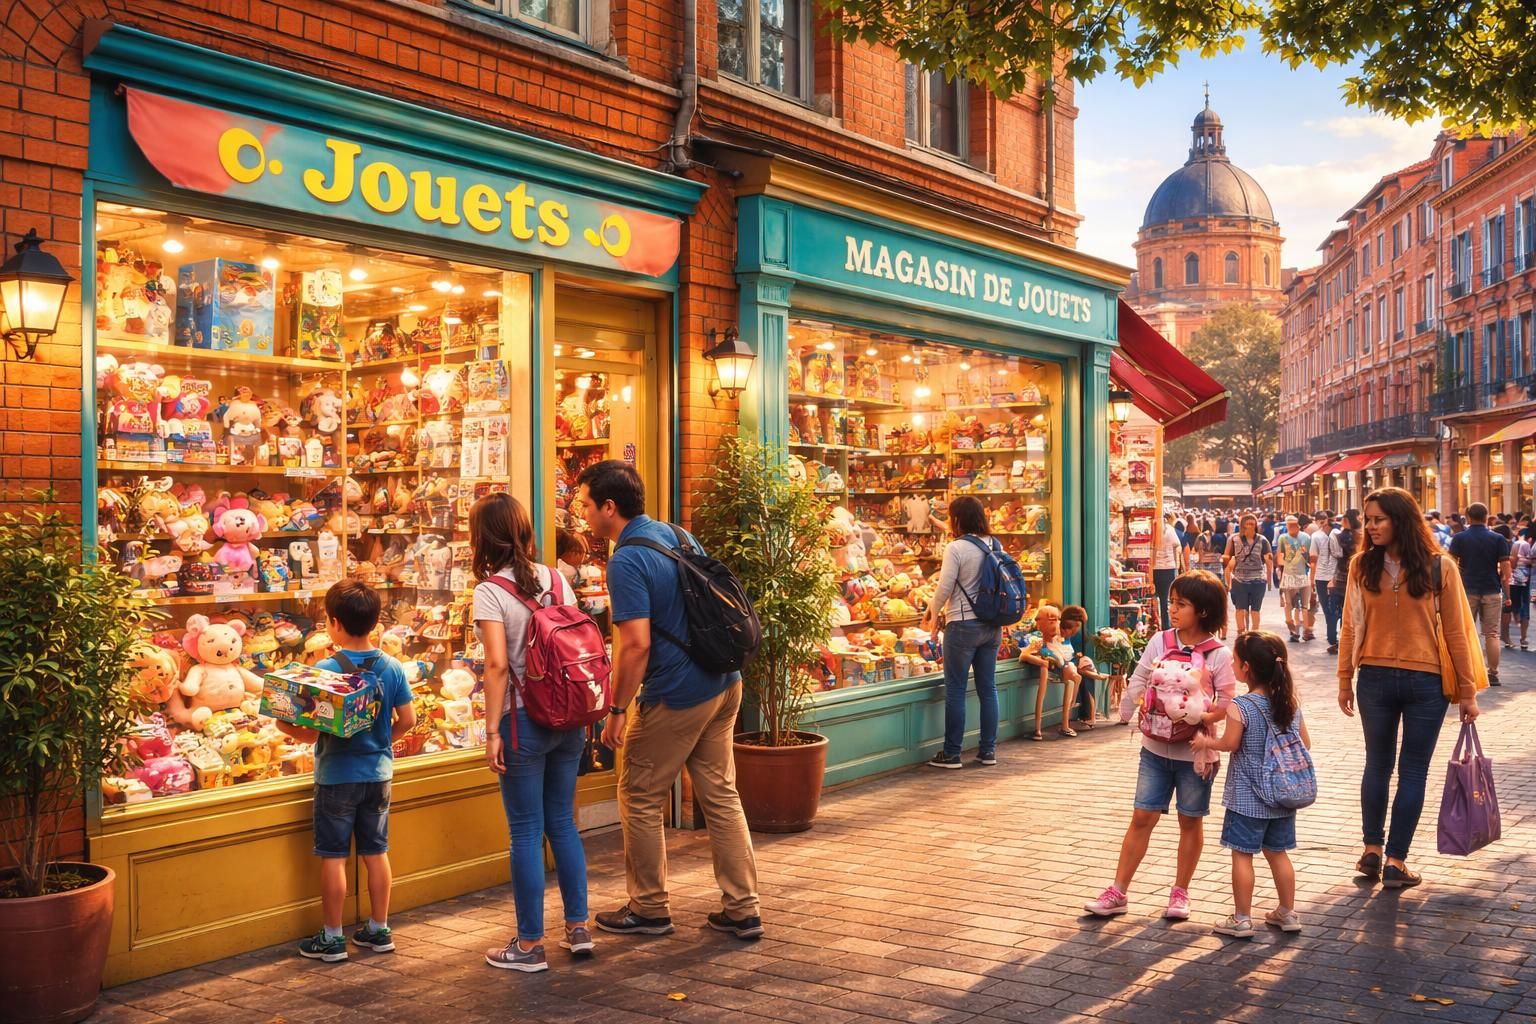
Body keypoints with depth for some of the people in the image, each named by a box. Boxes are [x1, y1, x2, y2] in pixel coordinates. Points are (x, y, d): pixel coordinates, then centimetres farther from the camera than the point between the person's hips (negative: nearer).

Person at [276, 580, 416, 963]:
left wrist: (285, 726, -1)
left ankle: (332, 938, 13)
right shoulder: (391, 667, -4)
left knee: (333, 857, 6)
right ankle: (379, 929, 23)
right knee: (376, 852, 14)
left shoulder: (325, 669, -16)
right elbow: (408, 720, 0)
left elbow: (311, 733, -18)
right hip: (378, 773, 4)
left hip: (337, 776, -4)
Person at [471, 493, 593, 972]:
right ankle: (578, 928, 22)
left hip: (524, 721, -6)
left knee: (526, 832, 3)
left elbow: (498, 665, -19)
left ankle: (530, 945, 11)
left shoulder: (490, 591, -11)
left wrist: (492, 730, -14)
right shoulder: (556, 580, 6)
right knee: (562, 822, 17)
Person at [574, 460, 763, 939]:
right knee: (721, 796, 13)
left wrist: (617, 711, -14)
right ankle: (743, 909, 16)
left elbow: (636, 645, -22)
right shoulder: (678, 535, 9)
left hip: (676, 698, -8)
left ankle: (649, 909, 20)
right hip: (724, 684, 8)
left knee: (639, 800, 9)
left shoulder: (627, 562, -17)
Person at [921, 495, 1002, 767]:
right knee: (988, 687, 11)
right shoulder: (994, 546, 7)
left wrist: (933, 613, 8)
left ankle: (951, 753, 4)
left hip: (963, 625, -6)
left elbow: (945, 588, -13)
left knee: (955, 690, 1)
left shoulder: (956, 547, -12)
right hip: (992, 624, 6)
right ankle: (988, 750, 16)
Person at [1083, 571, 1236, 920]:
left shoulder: (1219, 655, -9)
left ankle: (1180, 892, 26)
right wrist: (1129, 712, -10)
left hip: (1194, 751, -2)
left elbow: (1227, 703, -10)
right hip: (1156, 747, 2)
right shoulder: (1159, 642, -1)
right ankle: (1118, 892, 9)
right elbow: (1138, 682, 3)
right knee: (1142, 817, 5)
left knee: (1190, 821, 11)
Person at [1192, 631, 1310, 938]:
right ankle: (1287, 913, 25)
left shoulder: (1240, 707, -18)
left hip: (1247, 798, -6)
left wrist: (1205, 742, 1)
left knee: (1242, 854, 3)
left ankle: (1242, 919, 8)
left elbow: (1229, 744, -17)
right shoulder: (1290, 703, 1)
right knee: (1277, 853, 17)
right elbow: (1305, 743, 7)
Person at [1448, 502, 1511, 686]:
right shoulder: (1498, 539, -2)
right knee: (1492, 633, 6)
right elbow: (1506, 570, -4)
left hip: (1467, 590, 0)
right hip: (1492, 591, 0)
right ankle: (1493, 674, 6)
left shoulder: (1459, 538, -3)